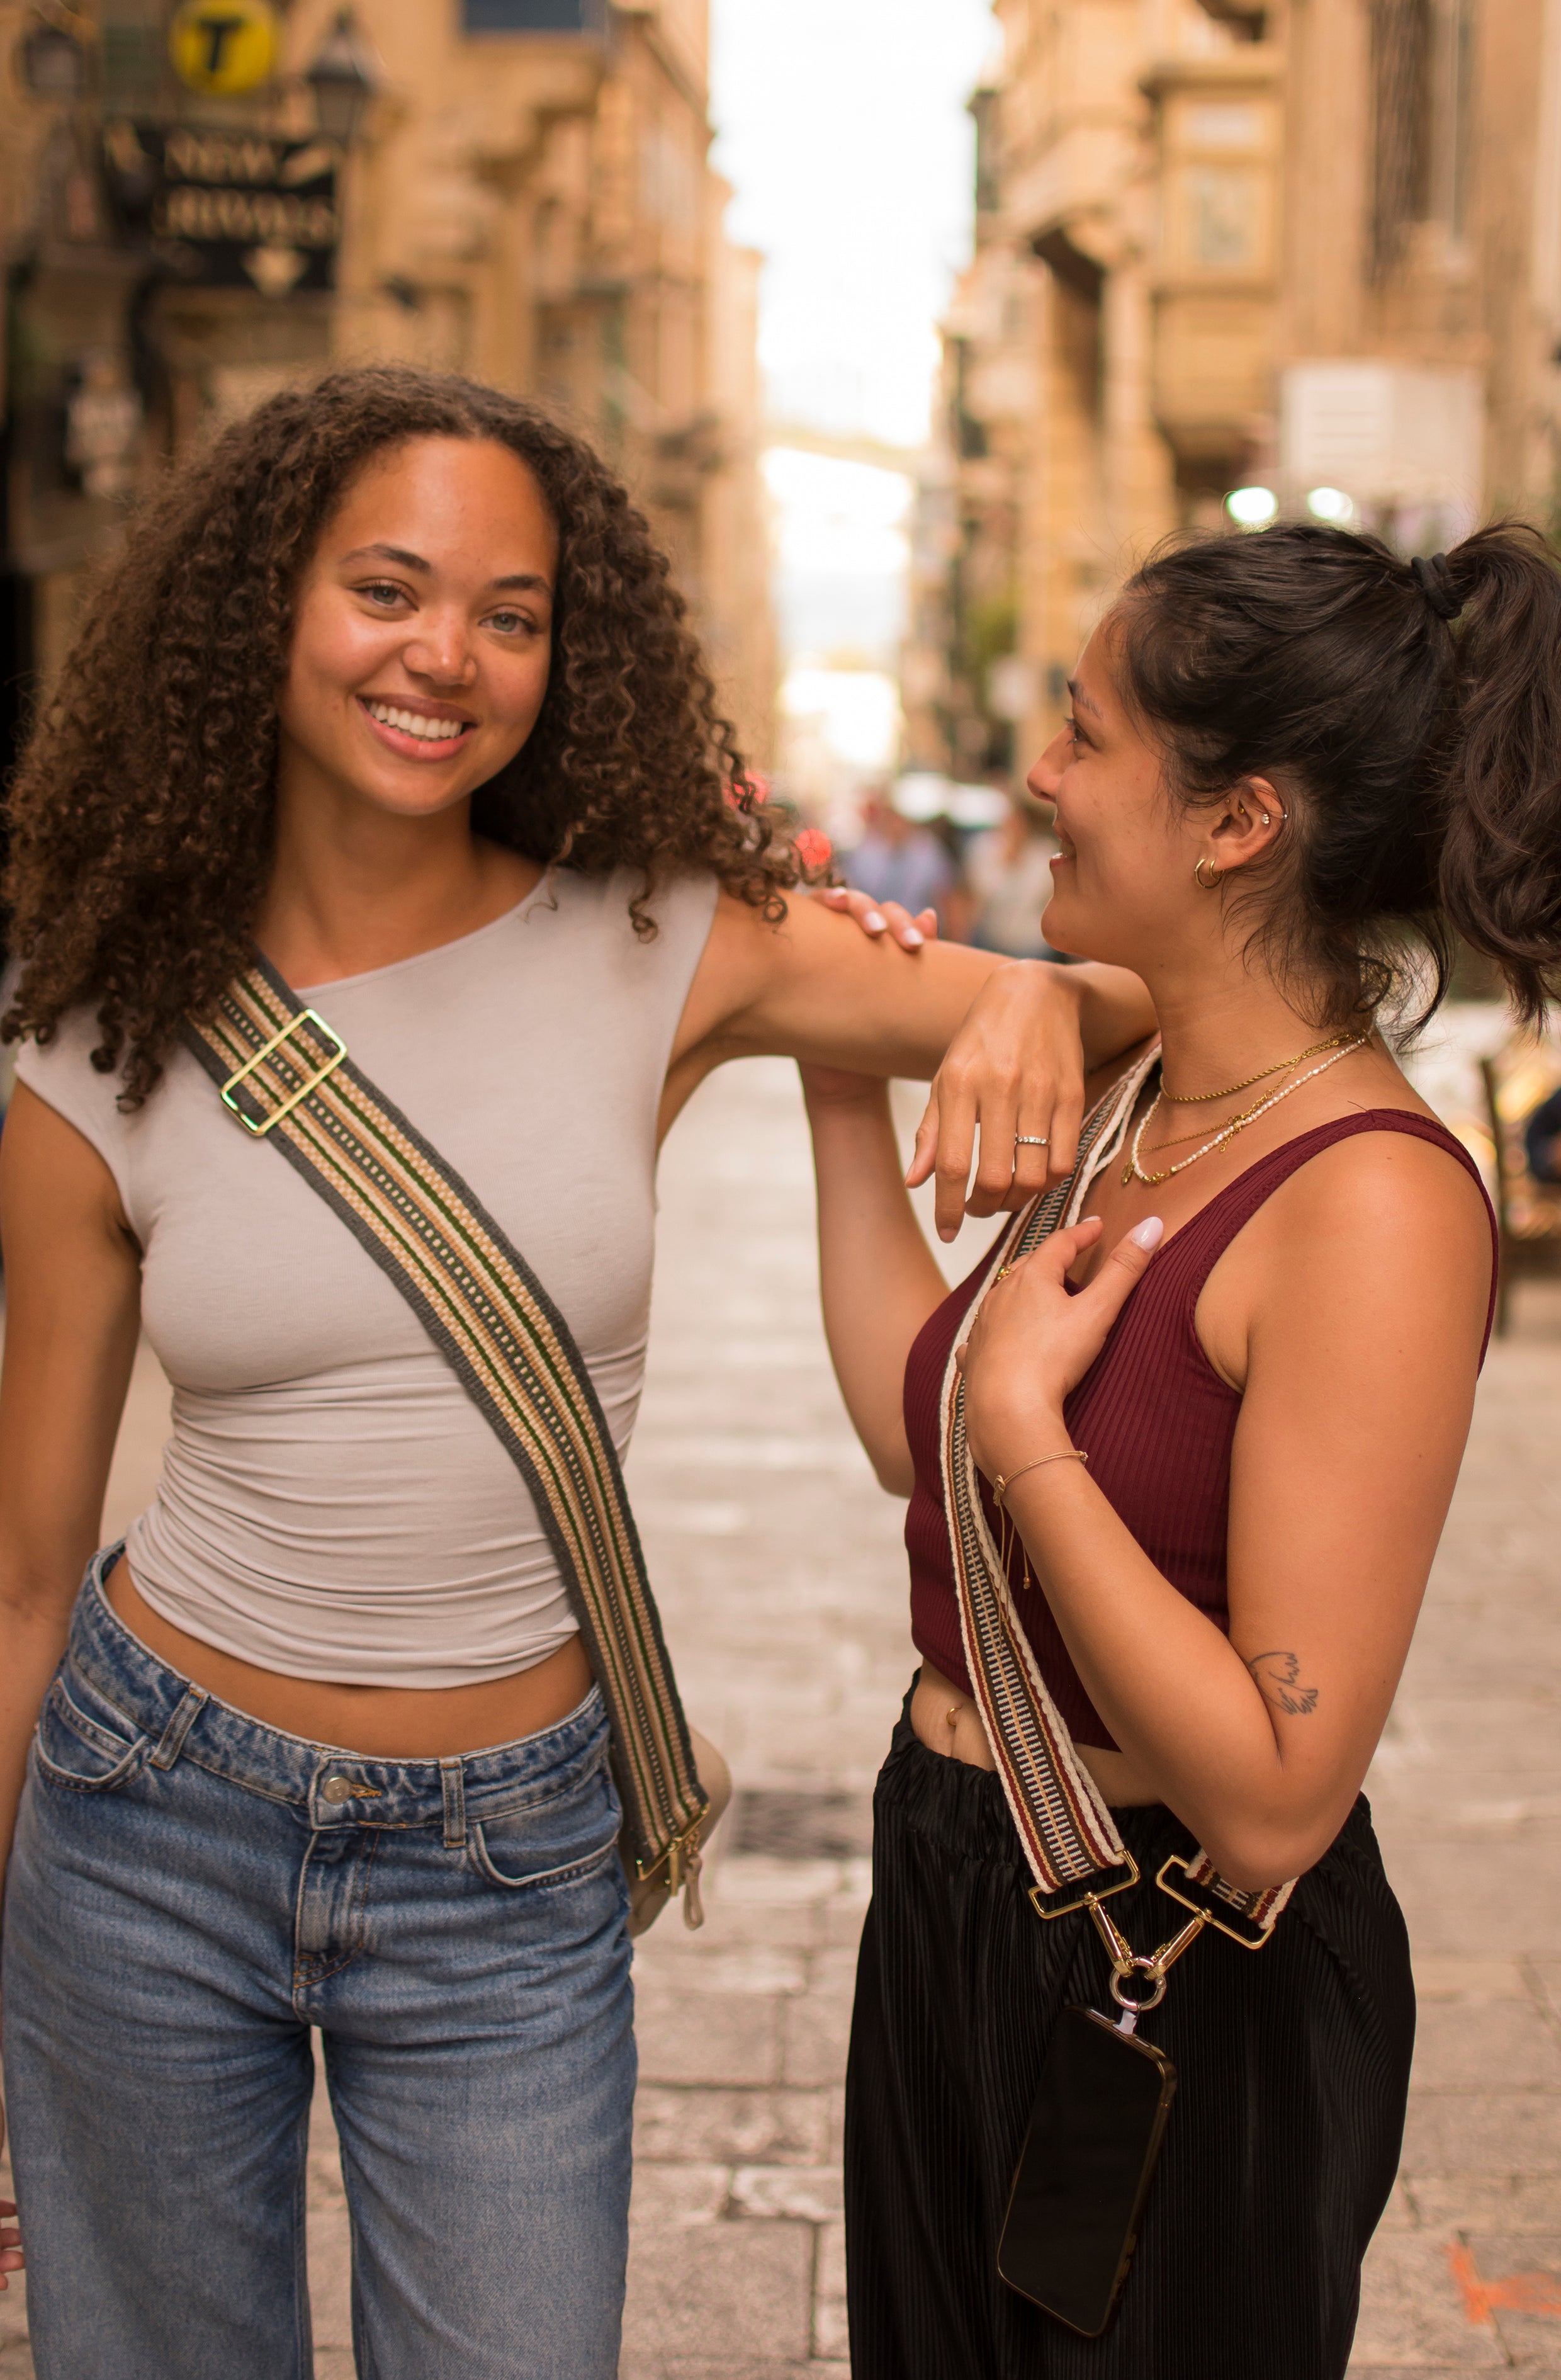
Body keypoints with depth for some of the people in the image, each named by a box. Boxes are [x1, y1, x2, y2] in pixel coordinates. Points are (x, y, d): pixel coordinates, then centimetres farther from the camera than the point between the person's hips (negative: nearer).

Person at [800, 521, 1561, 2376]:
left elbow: (1275, 1801, -29)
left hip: (1186, 1999, -8)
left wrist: (1026, 1427, -26)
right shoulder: (1131, 1097, 0)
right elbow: (913, 1438, 10)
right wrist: (843, 1090, 9)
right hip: (948, 1905, 8)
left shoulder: (1374, 1205, -27)